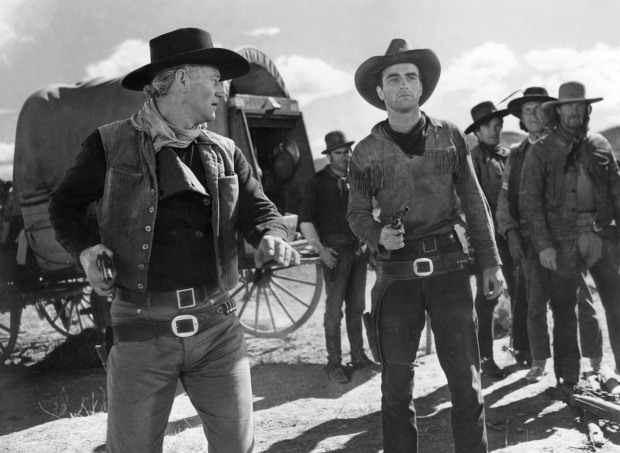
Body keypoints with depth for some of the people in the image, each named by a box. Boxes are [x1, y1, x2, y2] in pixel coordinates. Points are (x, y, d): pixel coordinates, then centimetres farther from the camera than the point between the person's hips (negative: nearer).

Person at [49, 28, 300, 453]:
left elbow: (259, 208, 11)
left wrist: (272, 238, -11)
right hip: (142, 327, -3)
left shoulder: (225, 153, 10)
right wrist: (85, 248, -8)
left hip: (217, 324, 3)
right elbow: (66, 204, 11)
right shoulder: (111, 144, 0)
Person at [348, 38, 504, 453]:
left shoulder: (450, 136, 4)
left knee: (466, 380, 3)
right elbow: (357, 212, 8)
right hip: (397, 274, 0)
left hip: (449, 266, 0)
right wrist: (378, 236, -13)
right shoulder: (366, 153, 2)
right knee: (396, 386, 6)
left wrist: (491, 261, 5)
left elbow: (475, 203, 7)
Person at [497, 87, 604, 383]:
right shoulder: (516, 155, 12)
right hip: (530, 238, 2)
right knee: (535, 304, 6)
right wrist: (510, 232, -1)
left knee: (580, 298, 1)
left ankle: (596, 360, 12)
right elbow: (504, 198, 10)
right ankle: (539, 362, 16)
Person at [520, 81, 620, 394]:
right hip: (562, 240, -3)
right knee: (564, 310, 4)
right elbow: (529, 200, -3)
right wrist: (543, 244, -10)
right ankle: (567, 377, 16)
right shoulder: (541, 151, 0)